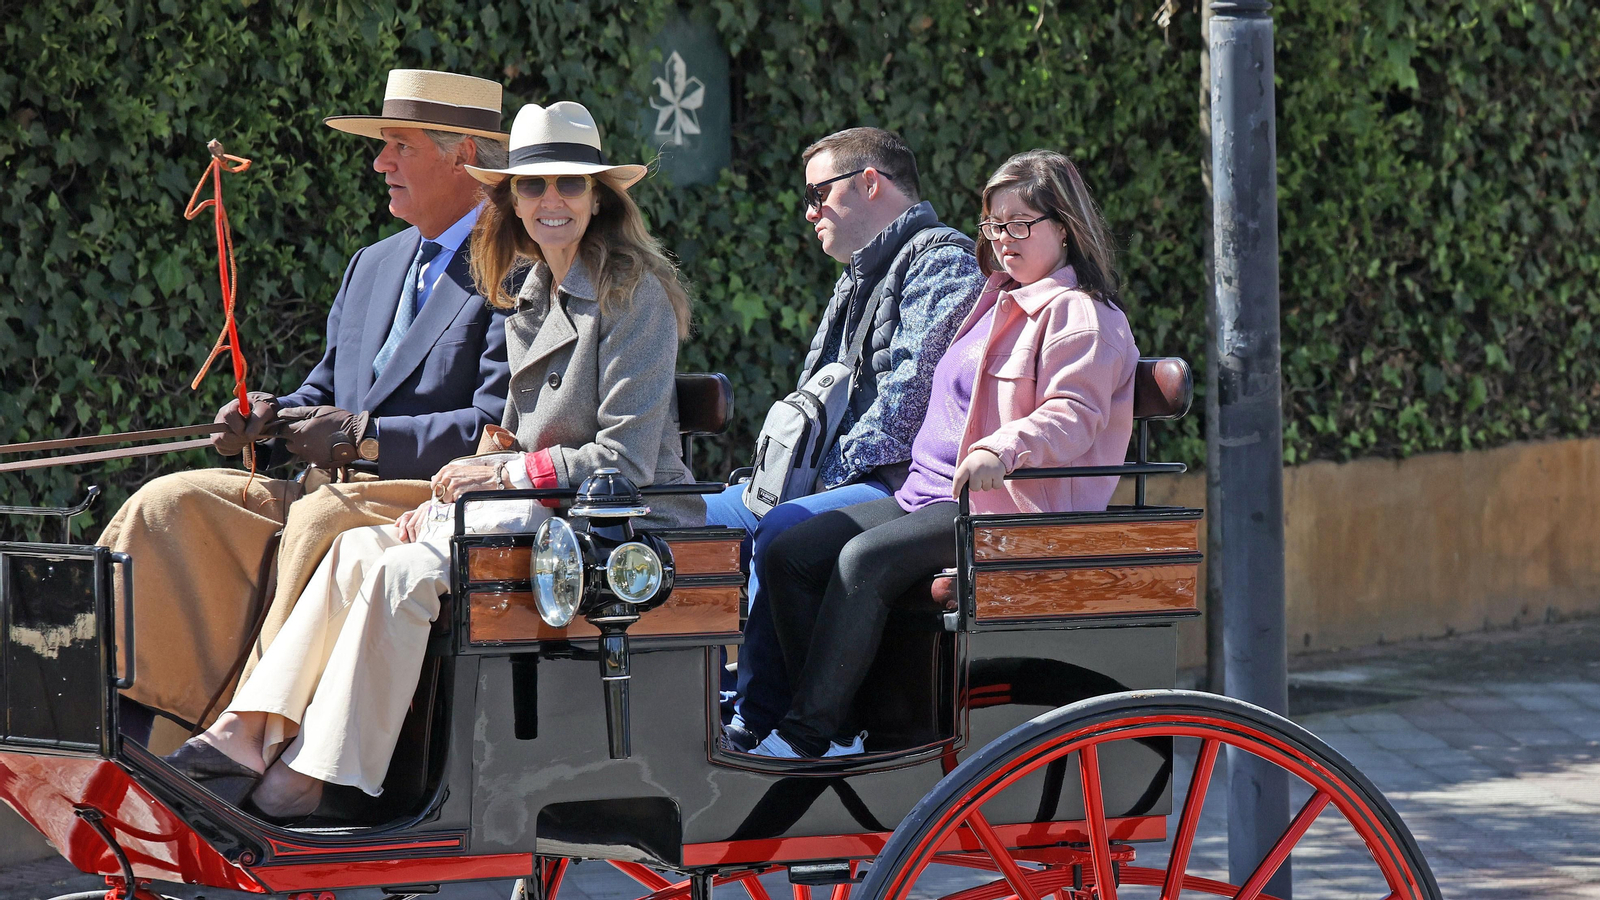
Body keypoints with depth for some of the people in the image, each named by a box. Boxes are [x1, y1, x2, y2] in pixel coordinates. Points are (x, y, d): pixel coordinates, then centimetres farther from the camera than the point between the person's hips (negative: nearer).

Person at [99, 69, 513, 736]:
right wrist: (272, 418, 0)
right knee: (169, 504, -7)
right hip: (340, 492, 8)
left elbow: (500, 428, -15)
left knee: (321, 518, -36)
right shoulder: (372, 266, 22)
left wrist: (363, 435, -16)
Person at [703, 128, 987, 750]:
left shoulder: (943, 259, -6)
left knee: (782, 533, -33)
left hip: (903, 483, -10)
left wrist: (833, 471, -17)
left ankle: (757, 722, -29)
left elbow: (913, 391, -18)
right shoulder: (861, 276, 27)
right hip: (841, 480, 10)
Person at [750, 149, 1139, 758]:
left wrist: (1001, 450, -38)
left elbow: (1072, 415, -20)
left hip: (1008, 505, -10)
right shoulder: (997, 302, 25)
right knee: (790, 553, -8)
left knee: (867, 559, -30)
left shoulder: (1079, 314, -5)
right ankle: (833, 728, -15)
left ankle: (810, 732, -26)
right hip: (930, 494, 10)